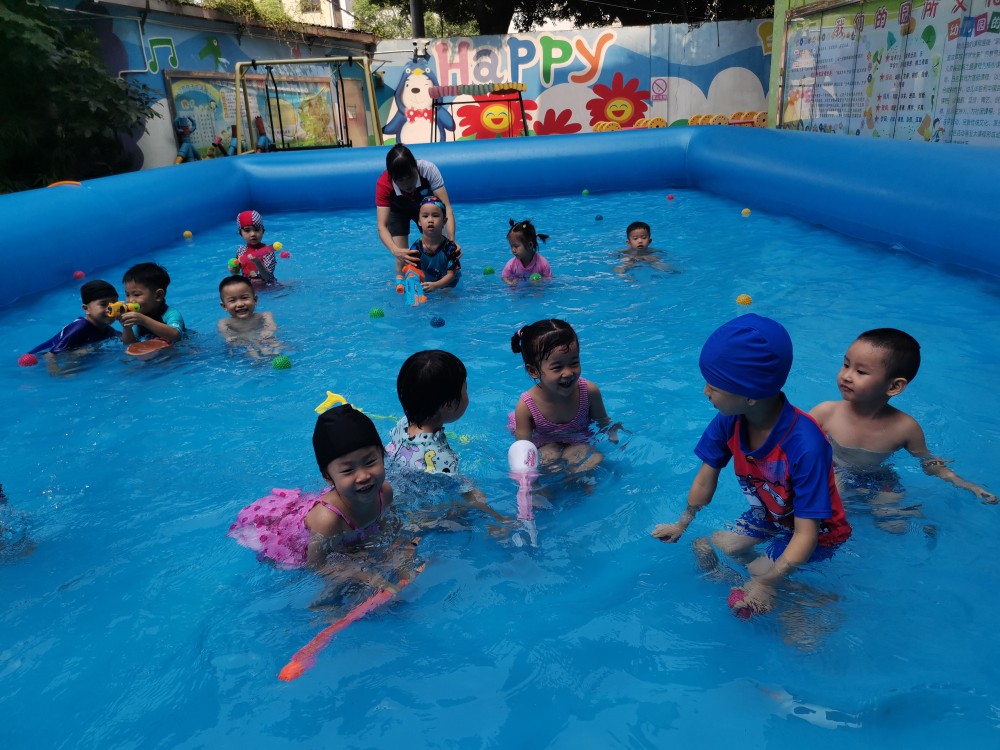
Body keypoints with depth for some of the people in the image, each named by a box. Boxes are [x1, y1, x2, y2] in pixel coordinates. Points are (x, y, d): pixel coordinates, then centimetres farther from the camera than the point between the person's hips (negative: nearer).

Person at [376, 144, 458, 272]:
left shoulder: (428, 169, -38)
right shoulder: (383, 184, -37)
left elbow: (446, 207, -39)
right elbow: (382, 226, -41)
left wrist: (451, 240, -54)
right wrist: (395, 251, -61)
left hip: (425, 206, 1)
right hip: (397, 211, -1)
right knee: (403, 260, -14)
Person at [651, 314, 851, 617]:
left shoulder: (805, 446, -40)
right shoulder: (728, 421, -23)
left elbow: (806, 534, -35)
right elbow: (706, 477, -5)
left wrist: (766, 583, -36)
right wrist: (681, 525, 6)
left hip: (818, 530, -5)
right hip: (769, 515, 5)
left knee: (760, 571, -13)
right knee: (707, 548, -3)